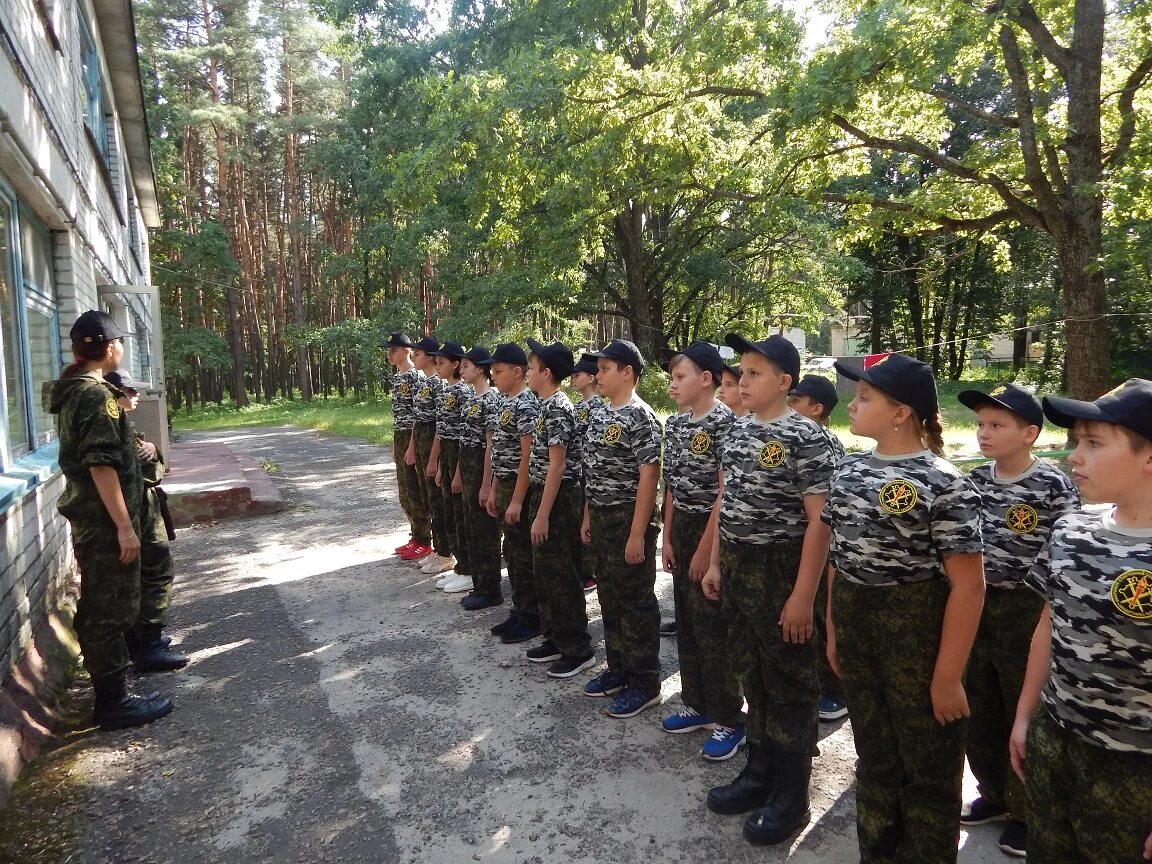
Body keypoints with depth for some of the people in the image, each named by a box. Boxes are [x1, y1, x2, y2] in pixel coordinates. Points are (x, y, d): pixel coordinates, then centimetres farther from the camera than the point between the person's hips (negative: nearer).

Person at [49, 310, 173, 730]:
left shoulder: (71, 391, 12)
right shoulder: (97, 395, -18)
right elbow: (102, 465, -23)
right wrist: (124, 526, -23)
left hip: (88, 517, 10)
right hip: (104, 521, -10)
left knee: (97, 608, 16)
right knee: (111, 610, -2)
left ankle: (109, 692, 28)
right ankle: (114, 701, 7)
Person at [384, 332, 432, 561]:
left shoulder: (416, 376, -14)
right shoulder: (396, 376, 14)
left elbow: (418, 415, -18)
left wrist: (412, 446, -21)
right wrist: (395, 443, 19)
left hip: (413, 438, -9)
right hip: (400, 437, 9)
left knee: (416, 491, -2)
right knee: (405, 492, 14)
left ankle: (423, 542, 8)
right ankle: (416, 536, 25)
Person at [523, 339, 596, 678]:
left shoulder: (557, 408, -18)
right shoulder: (548, 404, 12)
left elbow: (557, 465, -21)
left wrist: (543, 514, -21)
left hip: (558, 500, -10)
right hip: (545, 495, 10)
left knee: (562, 576, -1)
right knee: (545, 573, 17)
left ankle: (579, 650, 10)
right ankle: (555, 638, 29)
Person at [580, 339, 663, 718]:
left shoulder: (641, 417, -16)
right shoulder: (600, 416, 10)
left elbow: (648, 478, -18)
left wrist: (637, 534, -20)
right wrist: (588, 517, 15)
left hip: (629, 520, -8)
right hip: (601, 519, 8)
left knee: (636, 601, 3)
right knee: (609, 597, 17)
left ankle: (645, 683, 16)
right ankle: (618, 669, 32)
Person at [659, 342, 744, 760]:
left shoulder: (725, 421, -15)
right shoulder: (674, 423, 8)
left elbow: (725, 491, -16)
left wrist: (705, 549, -15)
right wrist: (668, 537, 9)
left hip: (712, 530, -8)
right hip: (680, 528, 8)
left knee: (712, 627, 0)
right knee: (686, 622, 15)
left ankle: (729, 719, 15)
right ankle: (696, 704, 30)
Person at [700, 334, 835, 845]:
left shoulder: (805, 438, -16)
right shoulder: (739, 429, 7)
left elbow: (820, 521, -18)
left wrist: (803, 596, -19)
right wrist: (716, 563, 12)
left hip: (780, 570, -7)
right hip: (736, 566, 7)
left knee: (789, 684, 8)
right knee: (752, 675, 19)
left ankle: (791, 797, 25)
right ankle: (760, 772, 37)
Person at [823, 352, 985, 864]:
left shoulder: (944, 485, -16)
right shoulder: (849, 469, 2)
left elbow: (968, 586, -17)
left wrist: (948, 676, -16)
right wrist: (834, 631, 11)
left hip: (917, 632, -6)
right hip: (855, 626, 6)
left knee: (927, 762, 14)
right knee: (874, 752, 22)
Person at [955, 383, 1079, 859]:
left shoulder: (1054, 487, -14)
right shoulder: (974, 479, 1)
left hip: (1027, 611, -5)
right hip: (974, 605, 6)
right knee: (978, 712, 17)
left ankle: (1028, 811, 31)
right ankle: (995, 793, 38)